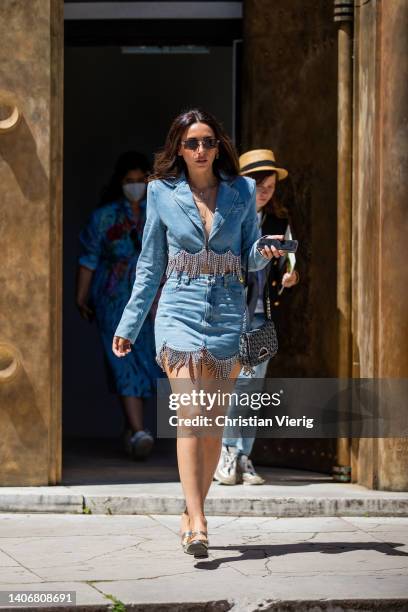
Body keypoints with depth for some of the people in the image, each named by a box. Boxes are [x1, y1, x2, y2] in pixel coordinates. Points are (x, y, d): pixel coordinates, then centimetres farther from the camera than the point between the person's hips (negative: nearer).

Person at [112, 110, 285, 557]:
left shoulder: (242, 191, 6)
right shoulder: (162, 192, 4)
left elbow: (250, 256, 12)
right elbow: (150, 264, 10)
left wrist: (265, 254, -12)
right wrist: (129, 325, 10)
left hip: (228, 311, 2)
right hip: (180, 309, -2)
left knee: (213, 423, 3)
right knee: (190, 414, -16)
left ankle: (191, 514, 19)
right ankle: (197, 525, -23)